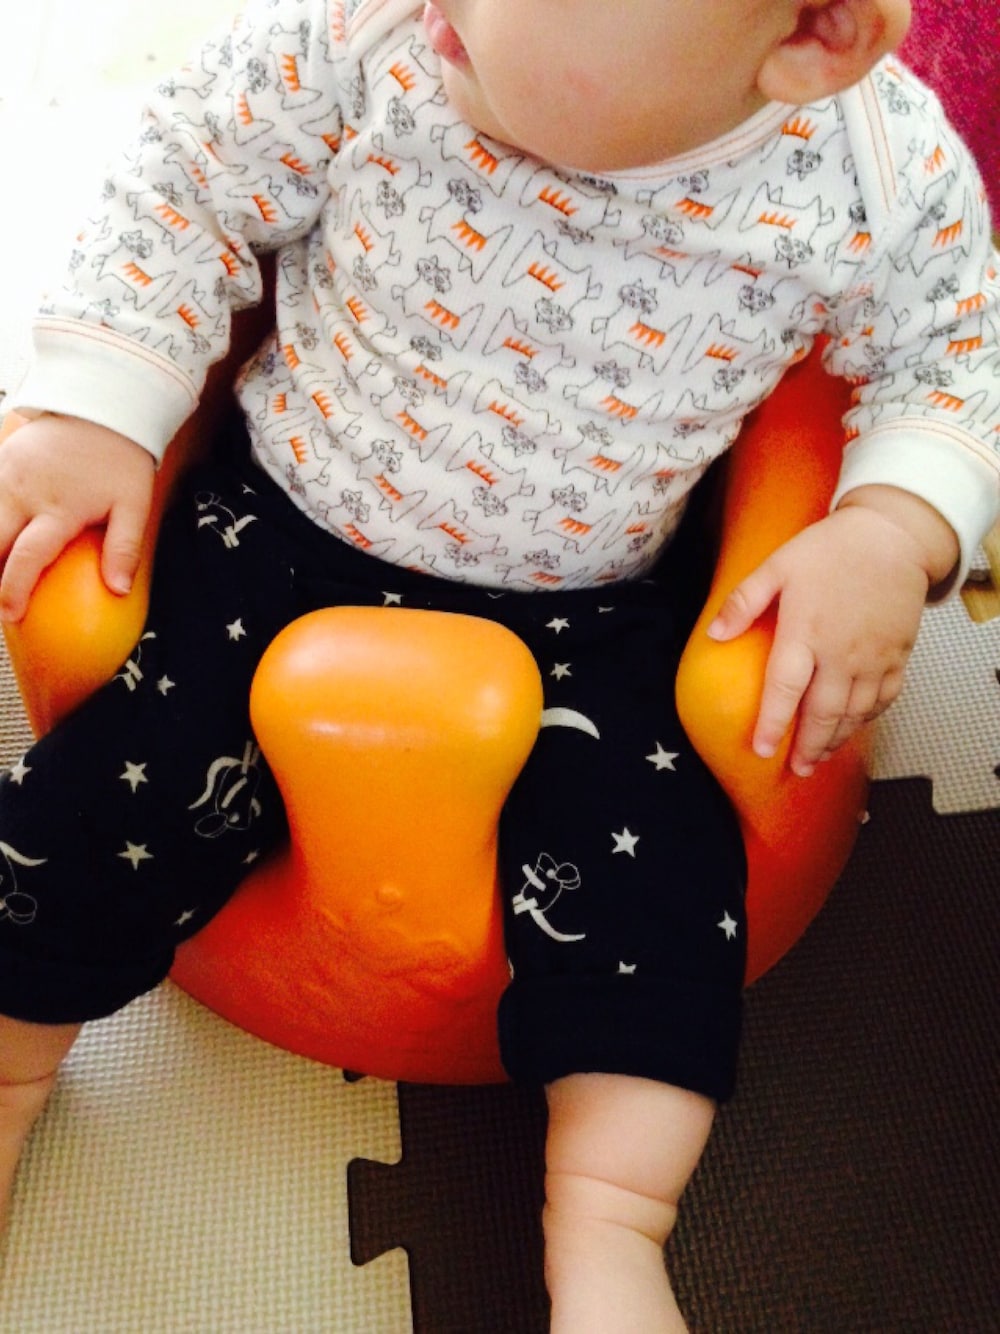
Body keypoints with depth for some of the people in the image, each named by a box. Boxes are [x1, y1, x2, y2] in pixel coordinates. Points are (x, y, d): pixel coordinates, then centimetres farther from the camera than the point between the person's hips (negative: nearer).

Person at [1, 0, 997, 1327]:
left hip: (588, 611, 0)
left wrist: (893, 533, -20)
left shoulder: (883, 177, -19)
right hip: (289, 526, 1)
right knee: (128, 775, -7)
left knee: (649, 856, -17)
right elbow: (192, 177, -6)